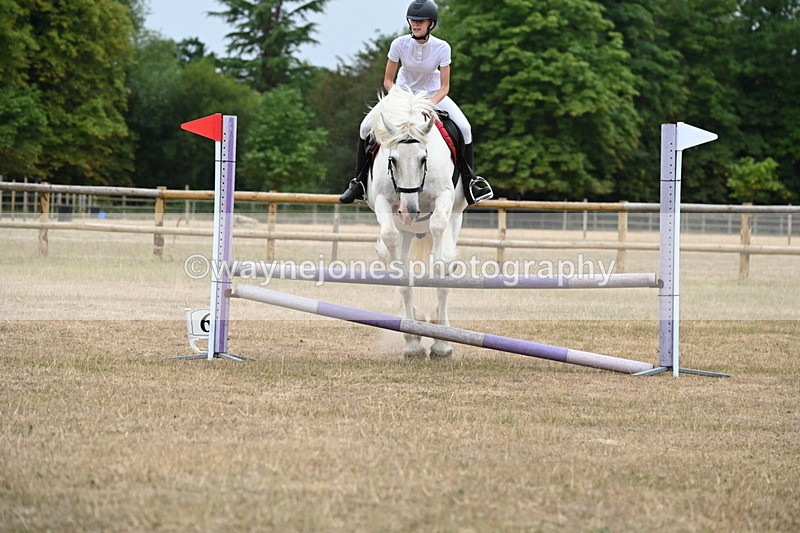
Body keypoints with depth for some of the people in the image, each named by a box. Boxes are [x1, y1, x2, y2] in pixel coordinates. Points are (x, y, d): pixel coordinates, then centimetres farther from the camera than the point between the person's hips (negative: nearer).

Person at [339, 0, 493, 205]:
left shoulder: (442, 48, -22)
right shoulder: (399, 44, -21)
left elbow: (444, 87, -16)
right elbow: (388, 80, -11)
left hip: (433, 94, -1)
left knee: (464, 127, -21)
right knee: (366, 125, -16)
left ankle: (470, 180, -2)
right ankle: (360, 182, -2)